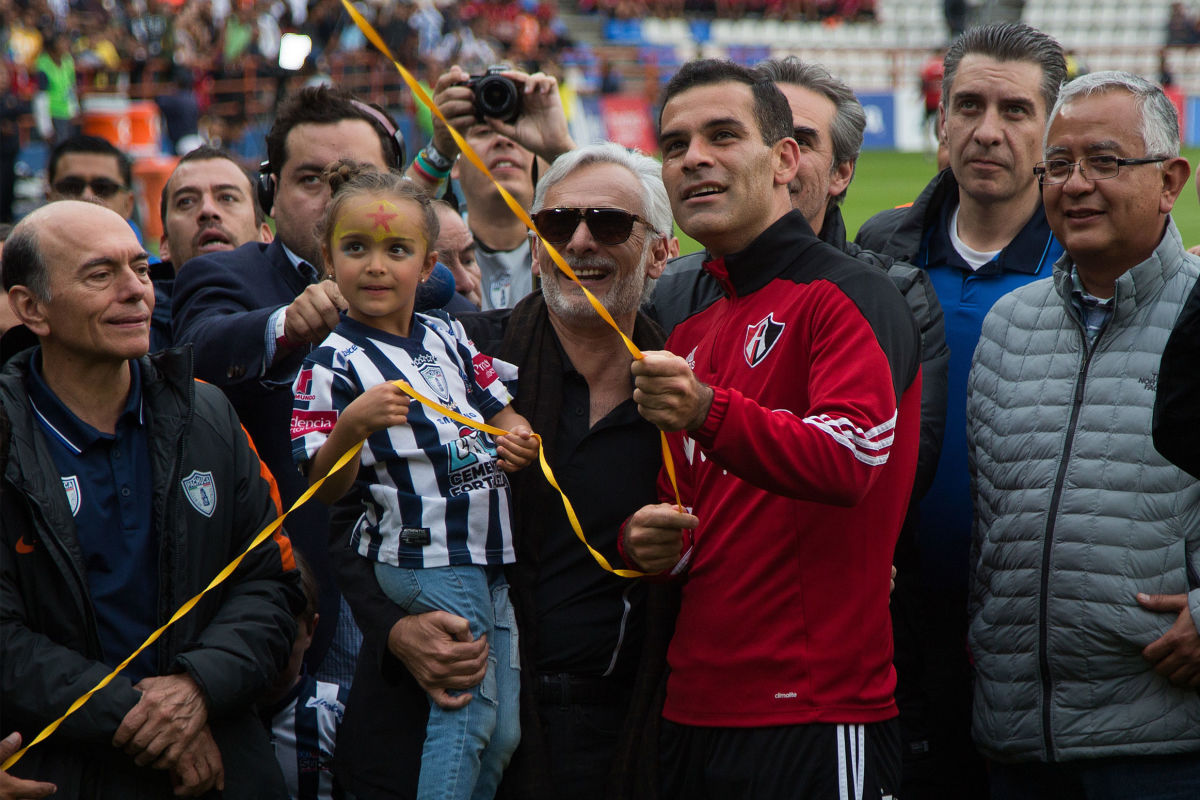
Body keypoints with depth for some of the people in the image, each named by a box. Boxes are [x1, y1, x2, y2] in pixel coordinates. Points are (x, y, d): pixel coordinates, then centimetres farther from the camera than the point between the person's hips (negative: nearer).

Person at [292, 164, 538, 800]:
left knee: (503, 734, 10)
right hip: (427, 564, -7)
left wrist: (518, 437, 2)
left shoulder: (448, 336, 10)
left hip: (490, 556, 7)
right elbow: (325, 489, -16)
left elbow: (498, 411, 24)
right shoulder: (333, 365, -10)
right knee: (465, 714, -9)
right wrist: (350, 427, -35)